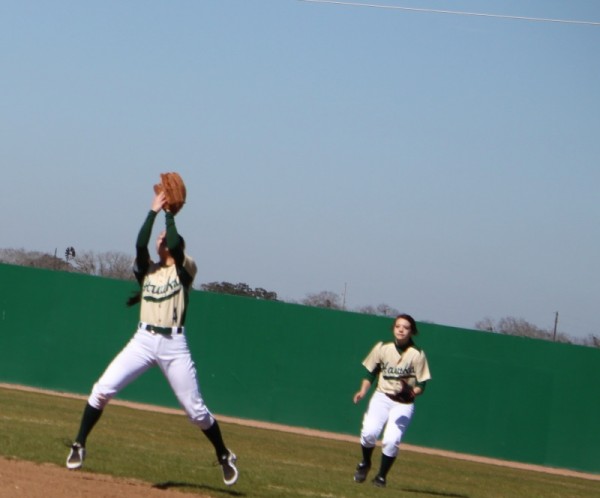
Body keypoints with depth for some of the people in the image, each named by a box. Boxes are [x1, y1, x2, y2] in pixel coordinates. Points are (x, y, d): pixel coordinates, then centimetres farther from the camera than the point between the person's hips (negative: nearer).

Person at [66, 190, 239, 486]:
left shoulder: (186, 269, 4)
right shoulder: (147, 269, 13)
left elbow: (174, 244, -15)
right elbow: (140, 244, -7)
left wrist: (169, 214, -2)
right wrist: (153, 211, -4)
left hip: (174, 344, -3)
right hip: (143, 340, 3)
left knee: (195, 409, 2)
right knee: (102, 390, -12)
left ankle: (224, 456, 20)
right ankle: (79, 446, -1)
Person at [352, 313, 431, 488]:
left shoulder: (417, 354, -7)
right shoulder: (382, 348, -1)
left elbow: (421, 385, -5)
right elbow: (370, 373, 9)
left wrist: (411, 392, -25)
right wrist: (363, 391, -6)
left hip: (404, 404, -2)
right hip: (381, 397, 2)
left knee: (391, 440, -19)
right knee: (369, 431, -21)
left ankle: (381, 476, 4)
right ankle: (365, 464, 11)